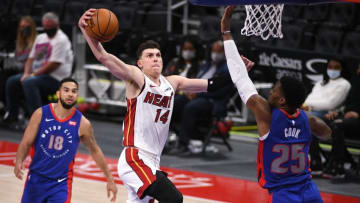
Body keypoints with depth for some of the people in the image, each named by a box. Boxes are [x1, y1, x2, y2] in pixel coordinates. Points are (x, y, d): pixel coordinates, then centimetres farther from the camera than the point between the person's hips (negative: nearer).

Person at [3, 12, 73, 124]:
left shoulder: (61, 40, -11)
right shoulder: (40, 38, 17)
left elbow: (53, 65, -19)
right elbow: (31, 58, 17)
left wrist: (33, 75, -16)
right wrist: (26, 73, -3)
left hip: (55, 80, -9)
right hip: (37, 75, 9)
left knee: (29, 82, -33)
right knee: (11, 81, 1)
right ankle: (11, 114, 7)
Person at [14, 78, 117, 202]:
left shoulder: (82, 123, -9)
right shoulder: (41, 114, -9)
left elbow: (95, 151, 4)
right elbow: (26, 143, -7)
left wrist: (110, 179, 7)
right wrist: (19, 161, -28)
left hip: (61, 183, -2)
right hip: (36, 178, 2)